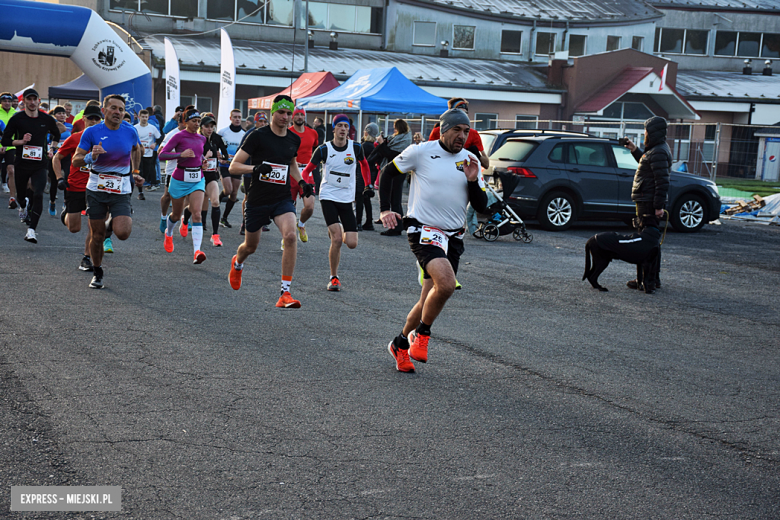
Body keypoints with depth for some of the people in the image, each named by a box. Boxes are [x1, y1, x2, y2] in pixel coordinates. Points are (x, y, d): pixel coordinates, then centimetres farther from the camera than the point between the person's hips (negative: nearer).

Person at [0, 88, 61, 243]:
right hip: (21, 164, 0)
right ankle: (23, 208, 54)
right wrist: (21, 141, -15)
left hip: (40, 164, 0)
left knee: (38, 195, -18)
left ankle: (31, 230, -20)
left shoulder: (47, 119, 3)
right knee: (21, 194, 16)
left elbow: (56, 135, 23)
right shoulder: (17, 118, -2)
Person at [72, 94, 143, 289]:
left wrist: (135, 172, 20)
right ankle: (97, 273, 27)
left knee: (123, 233, -16)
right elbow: (75, 161, -7)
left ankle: (120, 220, 21)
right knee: (97, 236, 4)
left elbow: (136, 149, 22)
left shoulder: (130, 131, -2)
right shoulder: (92, 132, -7)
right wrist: (91, 156, -26)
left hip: (121, 190, 0)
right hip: (96, 189, 0)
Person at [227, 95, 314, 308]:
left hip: (283, 199, 2)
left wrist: (301, 181, 10)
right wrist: (255, 168, -28)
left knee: (290, 236, -24)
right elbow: (233, 166, -11)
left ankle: (285, 293, -20)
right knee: (251, 246, 14)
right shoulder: (258, 136, -11)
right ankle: (237, 263, 54)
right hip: (257, 200, -2)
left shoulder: (294, 139, 4)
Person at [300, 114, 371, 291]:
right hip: (328, 196, -2)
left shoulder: (356, 148, -1)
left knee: (352, 243, -5)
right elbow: (307, 169, 3)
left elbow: (364, 165, 20)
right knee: (337, 239, -17)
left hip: (347, 199, 3)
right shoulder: (324, 149, -6)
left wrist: (368, 185, 14)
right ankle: (334, 278, 0)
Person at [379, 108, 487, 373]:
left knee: (431, 300, 6)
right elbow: (388, 172, 8)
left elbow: (481, 206, 8)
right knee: (446, 284, -28)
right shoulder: (420, 152, -4)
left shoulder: (471, 161, 8)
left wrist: (473, 181, -9)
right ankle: (422, 333, -3)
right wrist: (385, 209, -2)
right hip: (424, 231, -5)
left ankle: (401, 344, 28)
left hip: (453, 238, 6)